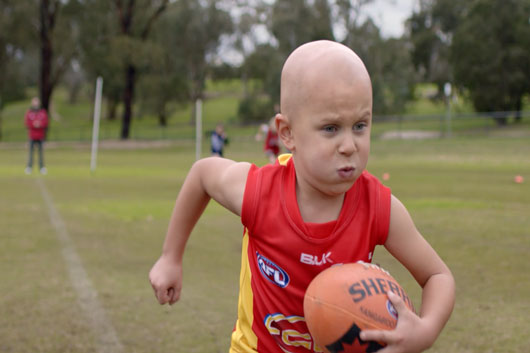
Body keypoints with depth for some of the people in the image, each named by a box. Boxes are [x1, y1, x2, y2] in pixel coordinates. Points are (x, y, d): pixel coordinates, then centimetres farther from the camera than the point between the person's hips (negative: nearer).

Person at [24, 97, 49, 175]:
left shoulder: (43, 112, 8)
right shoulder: (29, 112, 6)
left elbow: (46, 122, 0)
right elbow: (26, 122, -2)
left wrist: (40, 123, -19)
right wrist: (33, 124, -19)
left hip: (41, 136, 1)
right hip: (32, 136, -1)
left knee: (41, 151, 1)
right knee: (31, 151, -3)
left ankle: (42, 167, 4)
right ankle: (29, 167, 0)